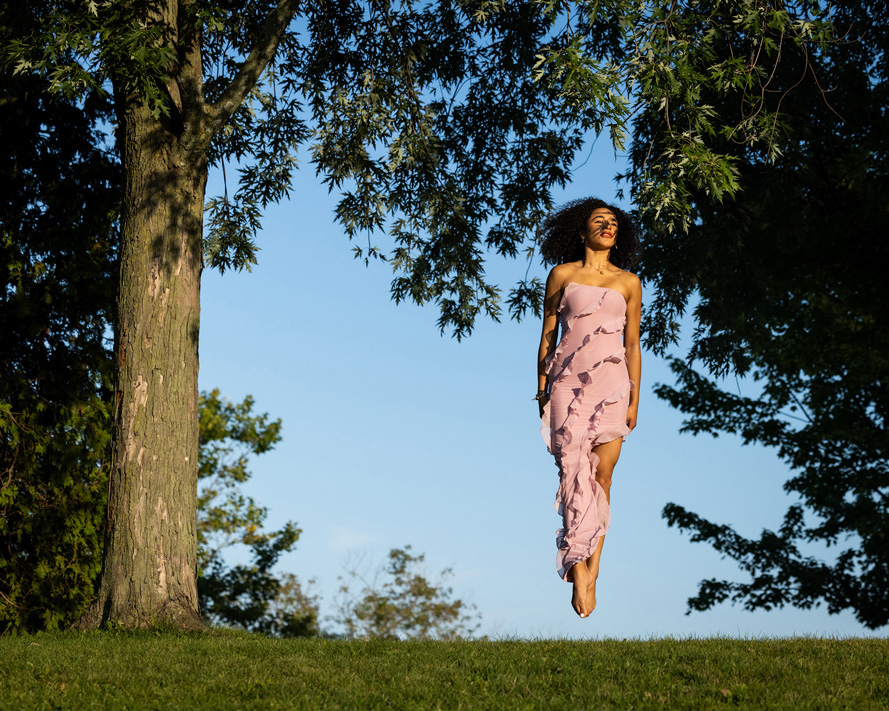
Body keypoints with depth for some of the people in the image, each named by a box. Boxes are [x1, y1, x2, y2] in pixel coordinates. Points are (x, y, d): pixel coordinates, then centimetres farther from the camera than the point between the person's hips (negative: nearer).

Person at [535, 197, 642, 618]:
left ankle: (590, 571, -4)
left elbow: (632, 345, 12)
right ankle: (579, 571, -13)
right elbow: (547, 335, 11)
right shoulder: (562, 275, 10)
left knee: (602, 475, -6)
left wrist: (635, 398, 5)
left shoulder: (628, 283, 13)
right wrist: (542, 388, 4)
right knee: (573, 470, -12)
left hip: (611, 382, 1)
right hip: (567, 379, -1)